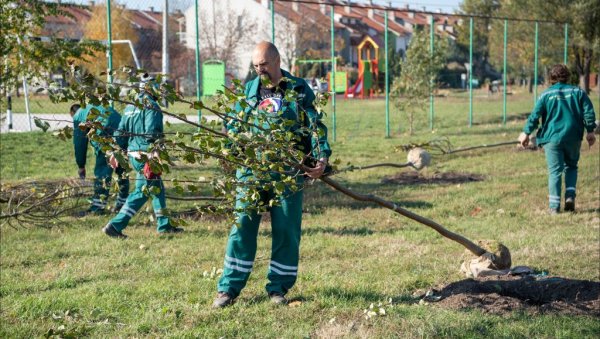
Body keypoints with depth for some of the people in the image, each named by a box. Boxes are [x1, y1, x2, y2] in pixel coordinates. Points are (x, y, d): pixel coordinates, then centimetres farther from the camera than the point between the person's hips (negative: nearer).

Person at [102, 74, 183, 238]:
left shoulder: (131, 106, 14)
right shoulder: (151, 106, -12)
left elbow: (121, 131, 17)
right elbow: (151, 132, -22)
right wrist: (157, 151, -21)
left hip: (133, 153, 9)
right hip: (145, 156, -9)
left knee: (157, 188, 19)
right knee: (141, 193, -4)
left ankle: (164, 225, 26)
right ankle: (115, 226, -8)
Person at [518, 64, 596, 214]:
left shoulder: (546, 94, 0)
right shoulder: (578, 92, 5)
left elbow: (535, 115, -3)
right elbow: (588, 112, 0)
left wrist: (526, 132, 4)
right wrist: (590, 131, 6)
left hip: (552, 138, -2)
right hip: (573, 138, 2)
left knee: (554, 171, 0)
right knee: (571, 167, 20)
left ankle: (554, 206, -5)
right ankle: (570, 196, 1)